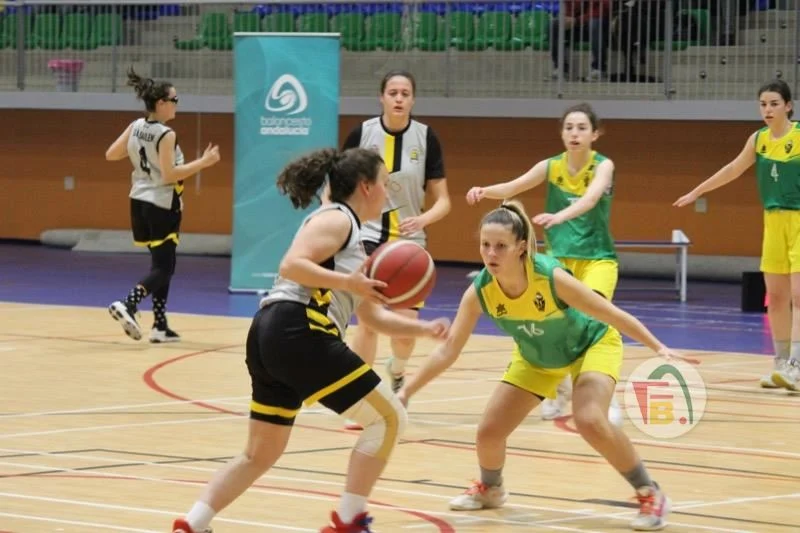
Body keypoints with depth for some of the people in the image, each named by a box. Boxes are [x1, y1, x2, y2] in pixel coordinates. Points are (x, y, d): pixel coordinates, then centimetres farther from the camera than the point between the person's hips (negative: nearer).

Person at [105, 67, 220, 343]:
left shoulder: (136, 127, 4)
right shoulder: (166, 135, -18)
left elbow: (111, 154, 10)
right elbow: (169, 175, -20)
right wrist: (203, 162, -17)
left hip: (140, 202, 8)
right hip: (162, 206, -8)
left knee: (162, 265, 15)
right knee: (163, 267, -3)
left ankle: (160, 325, 14)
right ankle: (127, 305, -23)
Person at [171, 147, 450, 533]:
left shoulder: (349, 234, 28)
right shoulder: (337, 218, -1)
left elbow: (373, 316, 28)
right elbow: (291, 266, -17)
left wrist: (423, 329, 15)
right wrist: (348, 282, -21)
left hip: (272, 336, 10)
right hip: (298, 333, -10)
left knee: (260, 455, 15)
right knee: (388, 418, 0)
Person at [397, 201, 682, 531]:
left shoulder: (552, 277, -38)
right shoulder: (479, 290, -27)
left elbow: (613, 315, -26)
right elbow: (448, 350, -20)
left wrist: (659, 349, -23)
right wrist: (406, 391, -26)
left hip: (592, 344, -4)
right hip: (536, 357, 4)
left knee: (590, 421, -28)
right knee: (489, 431, -2)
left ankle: (650, 494, -9)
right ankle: (490, 489, 33)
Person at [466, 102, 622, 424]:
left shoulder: (603, 166, -12)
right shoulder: (551, 167, -3)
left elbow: (591, 197, -33)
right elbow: (512, 187, -15)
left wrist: (560, 216, -52)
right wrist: (485, 191, -37)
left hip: (597, 259, -4)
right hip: (559, 257, 4)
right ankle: (559, 390, 27)